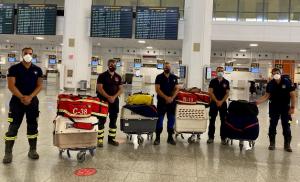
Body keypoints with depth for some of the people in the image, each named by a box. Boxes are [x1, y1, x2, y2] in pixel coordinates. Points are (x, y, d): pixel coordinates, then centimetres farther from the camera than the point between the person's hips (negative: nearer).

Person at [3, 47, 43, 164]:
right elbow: (11, 85, -8)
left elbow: (39, 86, 2)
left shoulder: (37, 70, 6)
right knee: (13, 127, -2)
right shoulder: (14, 69, -1)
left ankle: (32, 150, 21)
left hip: (32, 101, 3)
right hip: (17, 101, -2)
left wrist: (30, 97, -12)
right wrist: (21, 97, -17)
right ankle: (8, 153, 7)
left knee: (33, 126, 9)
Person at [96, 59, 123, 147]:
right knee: (102, 121, -3)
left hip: (114, 101, 5)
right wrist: (108, 97, -17)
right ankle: (100, 140, 0)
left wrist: (114, 97, -9)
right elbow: (99, 88, -10)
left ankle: (111, 138, 19)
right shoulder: (102, 76, -3)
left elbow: (121, 89, 7)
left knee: (113, 120, 9)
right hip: (103, 100, -5)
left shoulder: (118, 77, 10)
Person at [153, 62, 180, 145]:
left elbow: (177, 89, 5)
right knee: (160, 119, -1)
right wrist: (166, 97, -15)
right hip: (161, 101, -3)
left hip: (172, 101, 3)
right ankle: (157, 138, 6)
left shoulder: (174, 77, 9)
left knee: (171, 119, 7)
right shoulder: (159, 77, 0)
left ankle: (170, 137, 17)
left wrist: (172, 98, -10)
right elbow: (157, 89, -8)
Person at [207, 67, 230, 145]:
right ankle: (211, 137, 9)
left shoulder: (226, 82, 5)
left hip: (223, 103, 1)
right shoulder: (213, 81, 2)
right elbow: (210, 92, -3)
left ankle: (223, 137, 10)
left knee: (224, 121, 2)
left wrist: (221, 101, -10)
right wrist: (216, 101, -11)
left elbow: (227, 93, 1)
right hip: (214, 102, -1)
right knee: (212, 120, 2)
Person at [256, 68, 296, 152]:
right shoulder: (270, 84, -3)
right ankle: (272, 143, 21)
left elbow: (293, 95, -7)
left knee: (286, 126, 5)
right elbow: (266, 96, -1)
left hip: (285, 107, -2)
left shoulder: (287, 82, -11)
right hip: (274, 108, 2)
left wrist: (292, 107, -11)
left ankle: (287, 144, 18)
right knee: (272, 125, 8)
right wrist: (258, 102, -15)